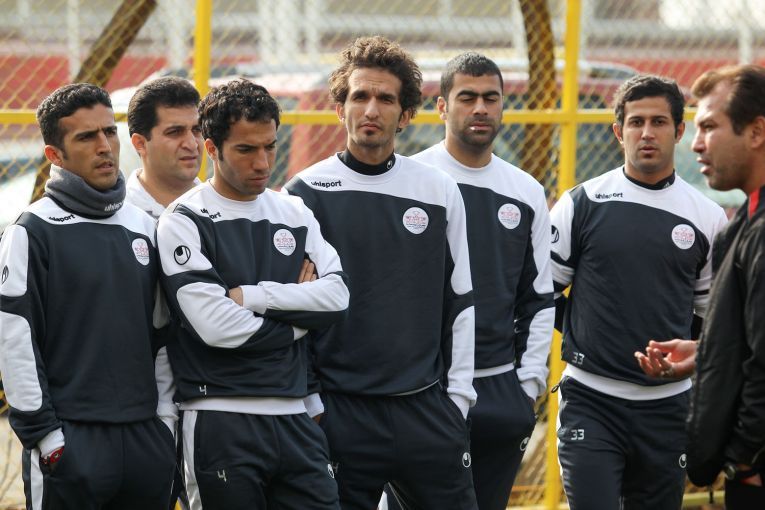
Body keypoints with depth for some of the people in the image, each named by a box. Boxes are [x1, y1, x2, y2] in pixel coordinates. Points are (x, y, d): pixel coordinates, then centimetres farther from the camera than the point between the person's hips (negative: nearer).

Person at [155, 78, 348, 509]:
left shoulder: (295, 213, 14)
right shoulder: (186, 221, -4)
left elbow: (337, 296, 1)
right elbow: (216, 326, -15)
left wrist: (251, 296, -9)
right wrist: (297, 315, -2)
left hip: (295, 418, 5)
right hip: (221, 422, -5)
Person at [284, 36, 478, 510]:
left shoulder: (441, 191, 8)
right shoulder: (307, 192, 0)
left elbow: (460, 302, 12)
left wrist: (457, 398, 7)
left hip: (427, 408, 2)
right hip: (338, 412, -2)